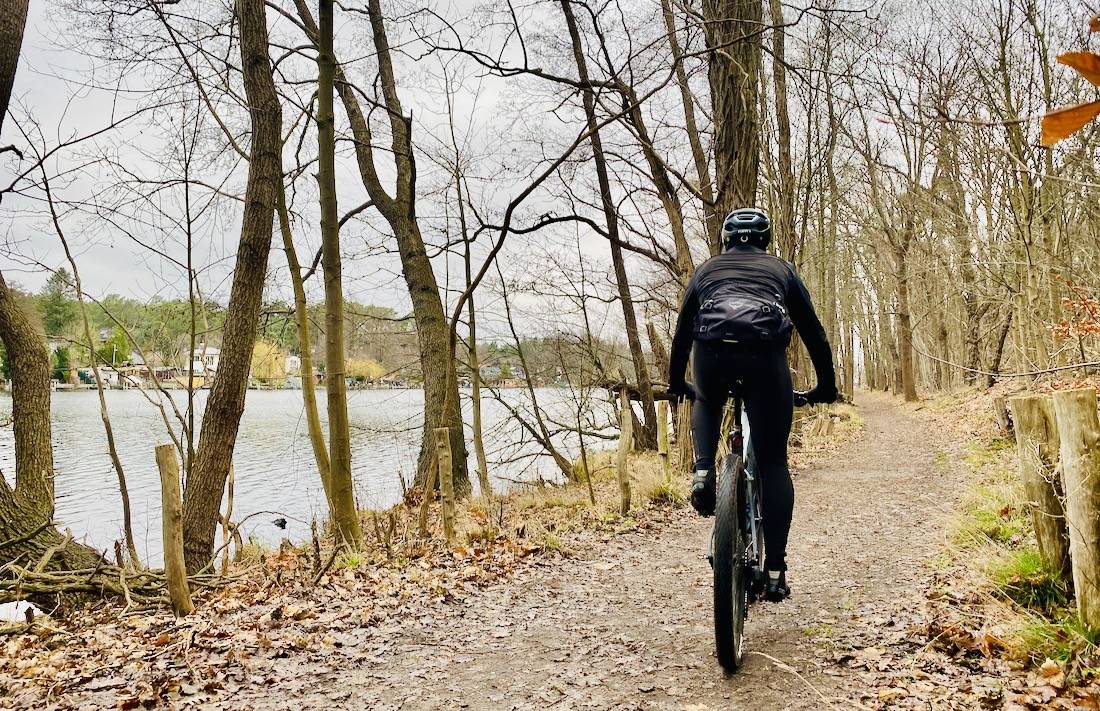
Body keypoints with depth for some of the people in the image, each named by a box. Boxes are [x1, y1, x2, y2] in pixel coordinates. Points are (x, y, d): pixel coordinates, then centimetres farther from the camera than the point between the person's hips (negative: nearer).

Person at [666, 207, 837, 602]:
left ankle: (703, 473, 11)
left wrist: (676, 383, 45)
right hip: (766, 355, 0)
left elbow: (683, 330, 33)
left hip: (712, 353, 1)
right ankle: (775, 571, 9)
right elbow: (812, 330, 29)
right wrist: (826, 386, 38)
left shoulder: (707, 270, 30)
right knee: (773, 463, 10)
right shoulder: (781, 270, 29)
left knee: (707, 404, 37)